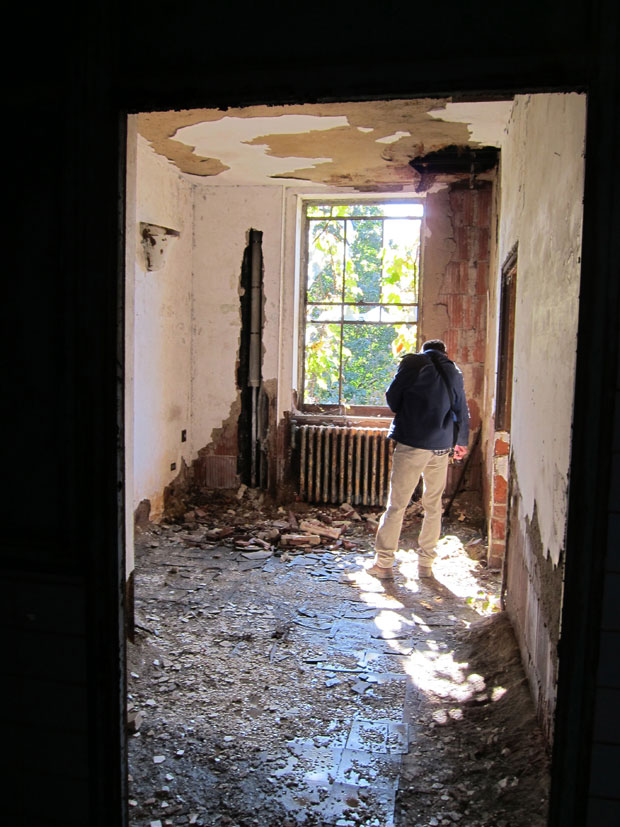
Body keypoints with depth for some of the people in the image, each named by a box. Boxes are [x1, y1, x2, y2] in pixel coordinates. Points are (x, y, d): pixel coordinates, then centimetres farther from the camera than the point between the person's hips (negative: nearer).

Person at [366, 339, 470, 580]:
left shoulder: (412, 363, -1)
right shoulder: (454, 372, 13)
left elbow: (392, 397, -1)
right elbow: (462, 412, 20)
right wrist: (461, 442, 33)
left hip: (411, 444, -4)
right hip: (442, 447, 4)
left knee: (396, 505, 0)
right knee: (433, 506, 13)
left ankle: (384, 563, 2)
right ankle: (426, 563, 17)